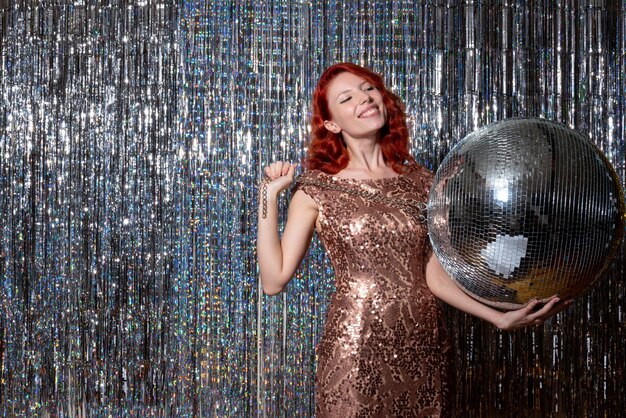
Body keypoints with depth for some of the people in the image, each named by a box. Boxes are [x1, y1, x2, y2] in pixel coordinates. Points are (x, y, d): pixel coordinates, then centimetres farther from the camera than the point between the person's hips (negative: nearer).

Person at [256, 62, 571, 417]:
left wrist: (501, 318, -3)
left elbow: (435, 275, 6)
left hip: (426, 347, 3)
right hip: (356, 348, -3)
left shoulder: (421, 182, 6)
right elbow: (274, 279, -6)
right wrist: (269, 194, -9)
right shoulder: (317, 189, -3)